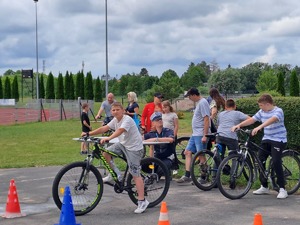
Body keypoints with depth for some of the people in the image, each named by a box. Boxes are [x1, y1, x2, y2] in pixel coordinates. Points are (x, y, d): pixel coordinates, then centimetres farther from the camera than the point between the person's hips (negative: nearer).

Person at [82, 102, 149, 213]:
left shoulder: (127, 120, -21)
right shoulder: (115, 120, 4)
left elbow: (120, 131, -38)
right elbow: (104, 128, -1)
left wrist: (108, 138, -54)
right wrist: (89, 133, -11)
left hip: (134, 147, -8)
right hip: (123, 144, 8)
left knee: (135, 174, -9)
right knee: (105, 153, -10)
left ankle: (142, 201, -4)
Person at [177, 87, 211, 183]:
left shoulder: (203, 103, -15)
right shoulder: (198, 103, 16)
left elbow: (206, 119, -21)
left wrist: (205, 136, -23)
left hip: (200, 135, -10)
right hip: (195, 134, 10)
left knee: (201, 156, -5)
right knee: (187, 152, 9)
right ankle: (187, 176, 11)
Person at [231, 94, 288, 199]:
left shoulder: (278, 111, -16)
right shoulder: (262, 112, 6)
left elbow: (272, 120, -35)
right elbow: (251, 120, 3)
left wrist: (259, 127, -49)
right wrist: (238, 125, -11)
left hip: (278, 140, -7)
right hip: (266, 139, 7)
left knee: (276, 162, -18)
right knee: (260, 160, 1)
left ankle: (282, 189, -8)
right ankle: (264, 187, 14)